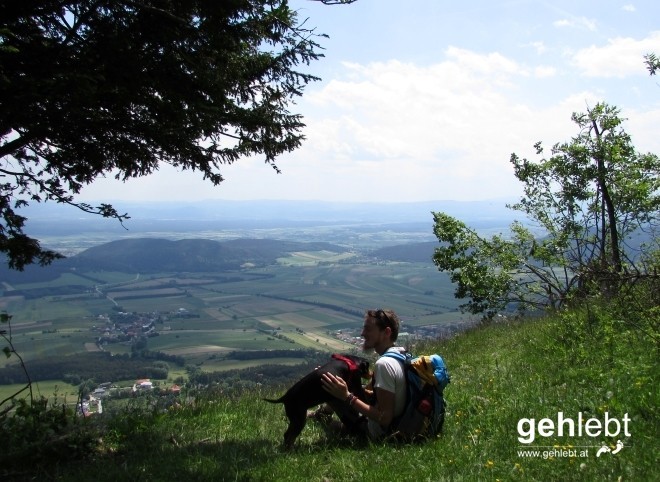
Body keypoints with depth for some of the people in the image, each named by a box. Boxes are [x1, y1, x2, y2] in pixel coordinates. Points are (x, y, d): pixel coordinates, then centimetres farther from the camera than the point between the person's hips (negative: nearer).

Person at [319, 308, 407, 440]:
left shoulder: (384, 363, -27)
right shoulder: (400, 354, 0)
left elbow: (385, 418, -29)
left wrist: (347, 397, -28)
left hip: (379, 433, -8)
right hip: (398, 424, 9)